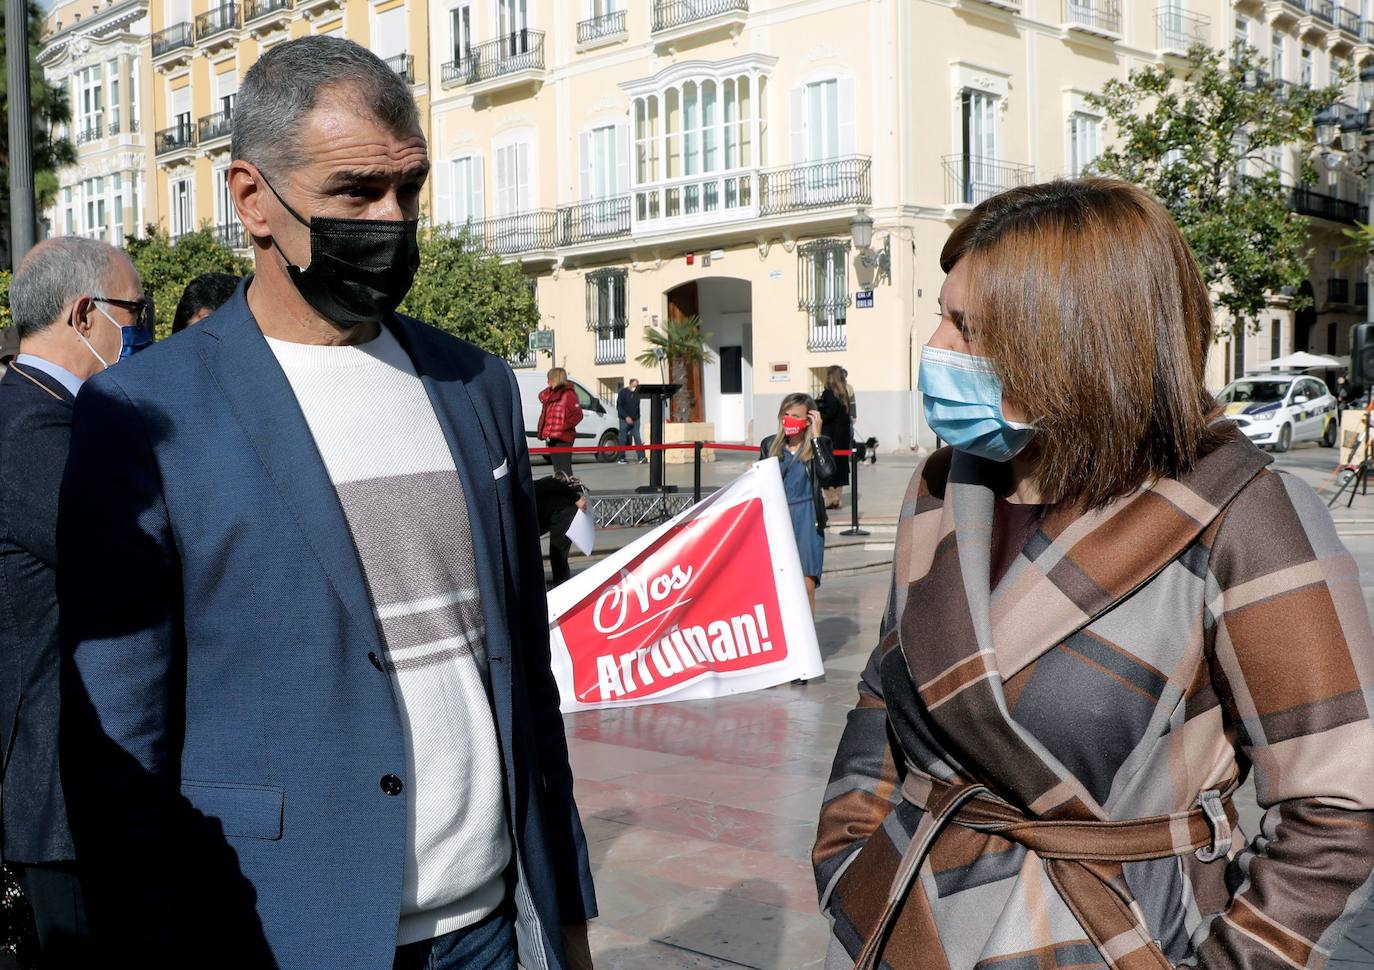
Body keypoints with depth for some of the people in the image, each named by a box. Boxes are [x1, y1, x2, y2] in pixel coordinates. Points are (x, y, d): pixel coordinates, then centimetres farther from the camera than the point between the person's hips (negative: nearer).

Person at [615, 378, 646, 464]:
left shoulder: (637, 393, 6)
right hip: (624, 419, -3)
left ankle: (642, 457, -12)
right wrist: (626, 417, -17)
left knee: (637, 438, -7)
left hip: (635, 419, 3)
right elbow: (619, 407, -8)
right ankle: (621, 458, 10)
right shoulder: (622, 392, -5)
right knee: (623, 439, 1)